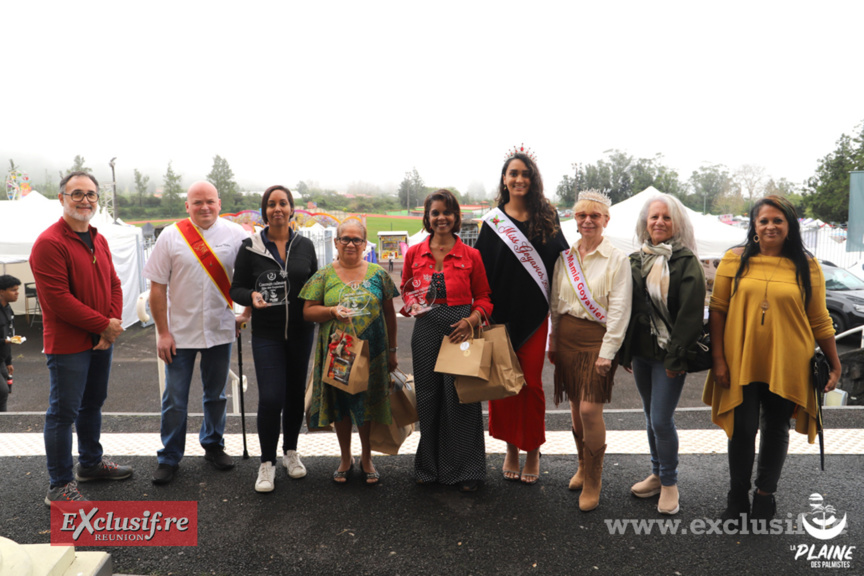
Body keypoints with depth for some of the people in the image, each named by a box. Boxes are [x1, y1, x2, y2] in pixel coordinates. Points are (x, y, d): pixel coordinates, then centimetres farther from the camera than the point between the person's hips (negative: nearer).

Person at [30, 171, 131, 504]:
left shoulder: (98, 241, 11)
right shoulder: (49, 243, -16)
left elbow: (113, 284, 12)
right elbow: (58, 300, -21)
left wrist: (113, 322, -5)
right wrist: (104, 324, -16)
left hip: (101, 341, 8)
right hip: (67, 345, -8)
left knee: (93, 404, 21)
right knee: (63, 412, 0)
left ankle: (90, 463, 38)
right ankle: (59, 486, 12)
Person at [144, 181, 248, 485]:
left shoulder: (236, 234, -2)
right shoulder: (171, 236, -5)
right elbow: (157, 287, -4)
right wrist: (163, 332, -7)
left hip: (220, 330, 2)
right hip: (179, 332, -1)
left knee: (216, 395, 16)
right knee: (174, 400, 5)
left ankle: (213, 445, 34)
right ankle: (169, 457, 21)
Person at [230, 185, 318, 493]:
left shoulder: (305, 245, 4)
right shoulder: (250, 248, -2)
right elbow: (236, 288, 3)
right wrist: (252, 297, -18)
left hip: (301, 331, 3)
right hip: (266, 333, -2)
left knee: (296, 393, 12)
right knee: (270, 397, -9)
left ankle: (290, 452, 32)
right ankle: (267, 463, 9)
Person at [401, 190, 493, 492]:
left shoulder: (471, 255, 2)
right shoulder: (414, 254, 7)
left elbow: (484, 297, 6)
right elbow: (405, 293, 15)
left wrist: (472, 320, -12)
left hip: (461, 331, -1)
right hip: (426, 330, 2)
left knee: (462, 399, 1)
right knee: (428, 399, 8)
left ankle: (465, 471, 17)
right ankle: (430, 467, 26)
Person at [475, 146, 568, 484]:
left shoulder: (546, 216, 5)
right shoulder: (493, 220, 4)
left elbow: (561, 258, 5)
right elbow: (482, 269, 3)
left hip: (534, 313, 0)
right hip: (501, 313, 1)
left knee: (531, 383, 2)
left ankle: (533, 452, 19)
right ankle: (511, 449, 23)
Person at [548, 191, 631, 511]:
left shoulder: (617, 260, -5)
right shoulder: (565, 257, 8)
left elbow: (619, 310, -8)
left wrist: (607, 351, -13)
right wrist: (552, 340, 11)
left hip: (597, 337, -4)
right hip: (567, 336, 5)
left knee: (590, 409, -9)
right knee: (576, 406, 11)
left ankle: (593, 481, 8)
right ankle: (583, 466, 31)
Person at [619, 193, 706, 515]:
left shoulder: (686, 262, -8)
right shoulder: (636, 260, 9)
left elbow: (691, 314, -13)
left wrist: (676, 356, -16)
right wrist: (625, 350, 10)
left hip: (669, 355, -6)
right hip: (641, 352, 6)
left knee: (661, 420, -4)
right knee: (651, 417, 16)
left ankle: (670, 483, 15)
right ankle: (657, 475, 31)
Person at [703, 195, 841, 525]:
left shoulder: (807, 266, 1)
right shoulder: (735, 260, -1)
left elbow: (819, 320, 5)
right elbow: (718, 310, -2)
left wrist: (835, 364, 5)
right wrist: (718, 359, -7)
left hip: (786, 365, 1)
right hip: (741, 362, -1)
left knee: (775, 429, 12)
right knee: (743, 429, 5)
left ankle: (765, 496, 32)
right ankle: (737, 498, 25)